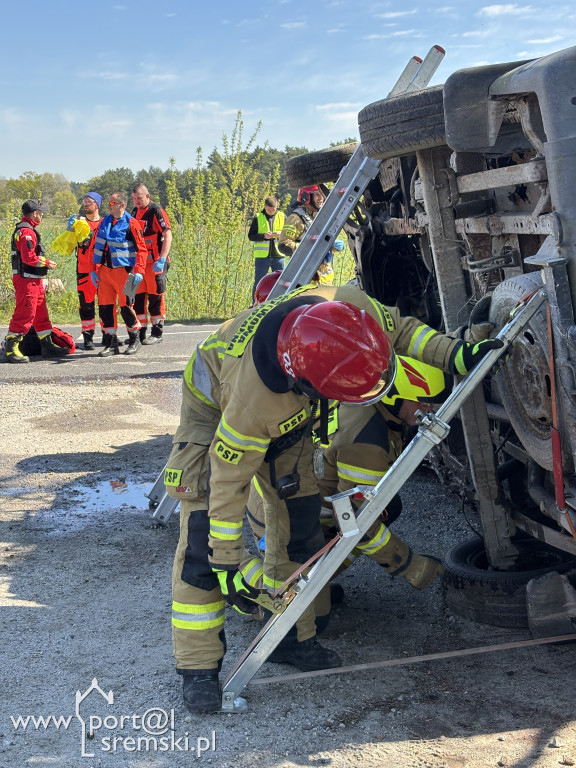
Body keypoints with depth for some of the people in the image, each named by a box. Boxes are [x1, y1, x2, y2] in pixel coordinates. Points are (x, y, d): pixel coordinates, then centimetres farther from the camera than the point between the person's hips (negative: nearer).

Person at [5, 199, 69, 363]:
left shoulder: (29, 230, 19)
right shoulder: (26, 231, -15)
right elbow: (29, 257, -23)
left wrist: (44, 261, 11)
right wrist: (47, 263, -12)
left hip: (34, 280, 11)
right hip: (26, 280, -11)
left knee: (41, 313, 15)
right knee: (24, 314, -10)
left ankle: (47, 345, 22)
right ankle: (11, 348, -8)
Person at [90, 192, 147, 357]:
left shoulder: (131, 223, -5)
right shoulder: (104, 222, 13)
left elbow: (141, 249, -8)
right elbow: (95, 246, 17)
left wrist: (139, 271, -16)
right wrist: (94, 269, 11)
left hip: (123, 271, -6)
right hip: (104, 271, 6)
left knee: (126, 306, -4)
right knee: (105, 306, 4)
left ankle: (134, 340, 16)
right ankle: (111, 342, 13)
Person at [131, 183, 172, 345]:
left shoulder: (156, 211, -9)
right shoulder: (135, 211, 14)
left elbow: (168, 236, -16)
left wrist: (162, 259, -24)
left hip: (155, 263, -7)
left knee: (155, 297, -2)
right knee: (138, 297, 8)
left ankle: (157, 333, 6)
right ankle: (141, 332, 16)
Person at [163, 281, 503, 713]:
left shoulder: (352, 309, -36)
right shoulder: (252, 401, -46)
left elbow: (400, 330, -11)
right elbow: (228, 482, -32)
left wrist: (456, 355, -23)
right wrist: (227, 567, -24)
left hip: (289, 412, 6)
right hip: (216, 408, -5)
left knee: (300, 520, 5)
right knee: (204, 541, -13)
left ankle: (291, 636, 21)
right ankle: (199, 667, -2)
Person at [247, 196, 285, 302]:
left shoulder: (282, 217, 7)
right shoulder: (258, 218, 2)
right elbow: (250, 235, 0)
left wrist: (281, 234, -11)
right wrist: (263, 236, -16)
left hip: (278, 255, 2)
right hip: (262, 256, -2)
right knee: (259, 282, 2)